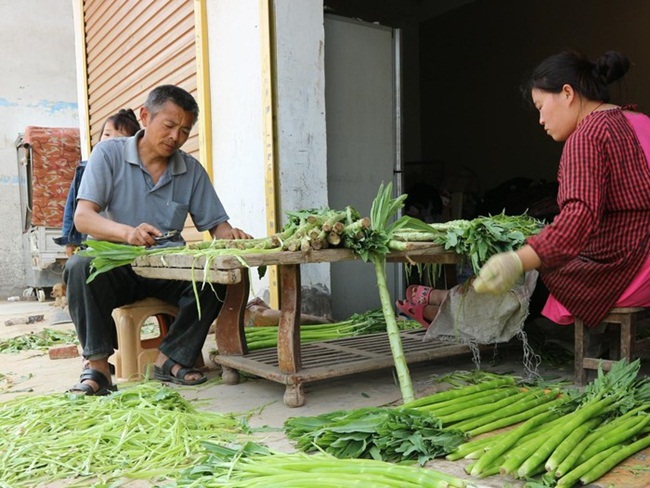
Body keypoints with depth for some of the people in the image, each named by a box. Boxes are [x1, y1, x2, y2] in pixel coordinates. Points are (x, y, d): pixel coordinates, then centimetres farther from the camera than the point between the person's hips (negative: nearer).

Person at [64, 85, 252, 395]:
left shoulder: (192, 170, 5)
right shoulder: (109, 154, -4)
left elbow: (215, 224, 5)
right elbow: (82, 218, -16)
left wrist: (229, 234, -22)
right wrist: (127, 232, -37)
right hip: (115, 266, -2)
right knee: (80, 266, -32)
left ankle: (171, 359, -10)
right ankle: (97, 365, -21)